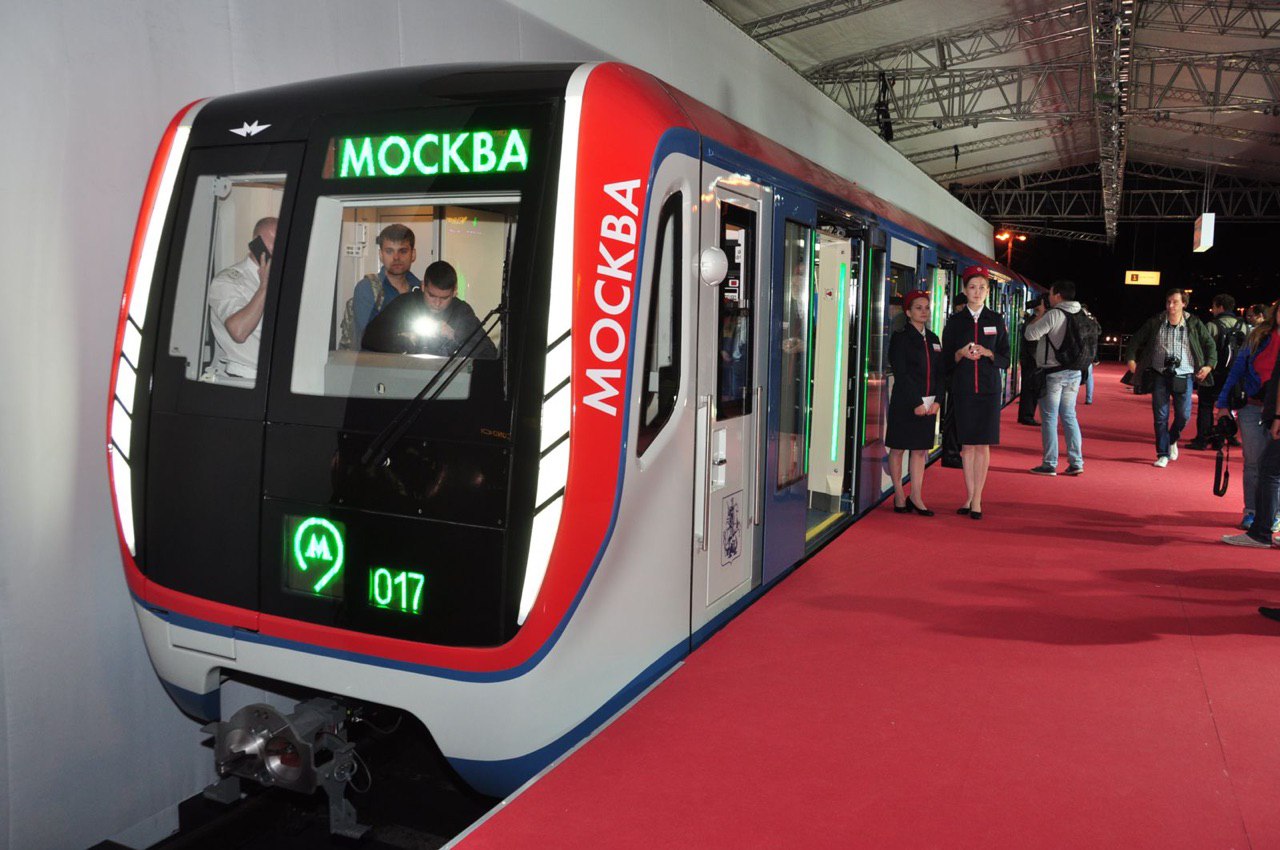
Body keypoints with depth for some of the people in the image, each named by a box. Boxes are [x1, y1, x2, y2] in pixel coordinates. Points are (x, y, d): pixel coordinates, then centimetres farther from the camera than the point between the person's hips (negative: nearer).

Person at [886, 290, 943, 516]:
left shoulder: (933, 339, 14)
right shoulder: (900, 338, -4)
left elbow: (940, 372, 12)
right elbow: (901, 374, -10)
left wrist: (936, 401, -2)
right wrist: (916, 403, -14)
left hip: (928, 404, 6)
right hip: (904, 403, -5)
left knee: (920, 449, 6)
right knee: (898, 448, 1)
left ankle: (916, 497, 10)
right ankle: (899, 496, 10)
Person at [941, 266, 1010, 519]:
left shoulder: (996, 320, 6)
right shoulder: (955, 321, 5)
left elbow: (1005, 359, 6)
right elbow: (946, 358, 6)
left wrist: (988, 353, -13)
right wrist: (961, 354, -14)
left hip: (988, 387, 0)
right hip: (963, 388, 0)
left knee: (983, 444, -2)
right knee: (967, 444, 3)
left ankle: (977, 499, 2)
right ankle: (970, 497, 12)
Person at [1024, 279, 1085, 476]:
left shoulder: (1054, 314, -15)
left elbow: (1030, 334, -15)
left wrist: (1039, 316, 2)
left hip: (1053, 373, -7)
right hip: (1074, 372, 7)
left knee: (1049, 418, -1)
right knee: (1069, 416, 13)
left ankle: (1049, 464, 1)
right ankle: (1076, 462, 12)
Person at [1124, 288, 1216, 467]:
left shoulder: (1194, 323, 2)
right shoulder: (1156, 322, 2)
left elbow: (1210, 344, 12)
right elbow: (1137, 340, 10)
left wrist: (1209, 365, 1)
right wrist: (1131, 358, -2)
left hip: (1183, 376, 0)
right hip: (1159, 375, 0)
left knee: (1183, 415, -2)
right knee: (1160, 416, 0)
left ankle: (1172, 440, 30)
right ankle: (1163, 454, 9)